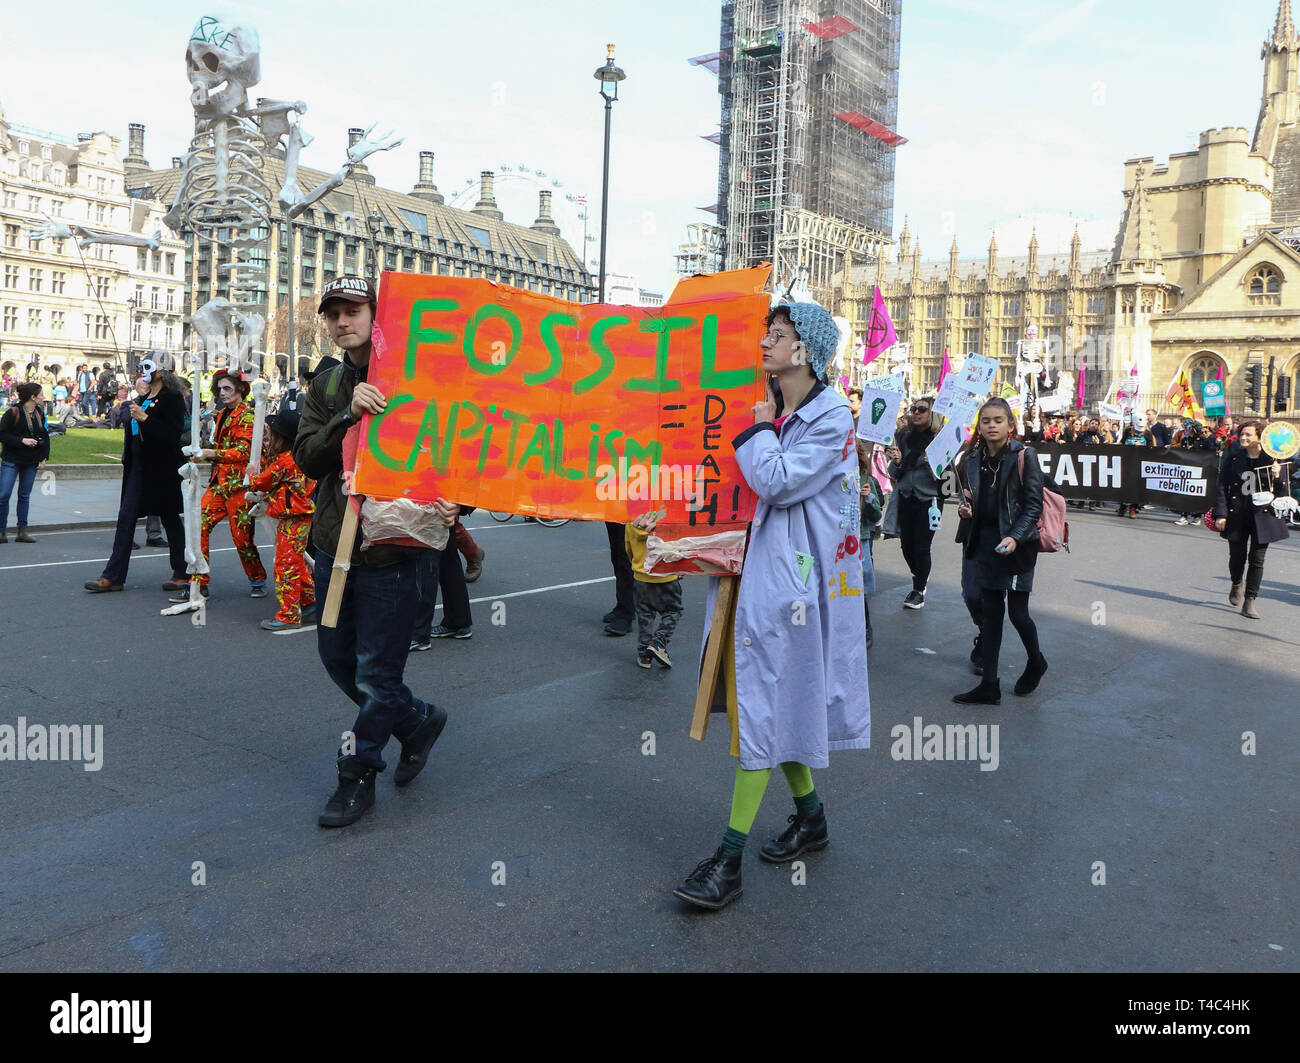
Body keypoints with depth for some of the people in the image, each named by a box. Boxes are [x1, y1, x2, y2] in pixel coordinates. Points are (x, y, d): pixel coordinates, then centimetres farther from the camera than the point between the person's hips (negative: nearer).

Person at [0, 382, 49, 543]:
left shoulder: (40, 414, 6)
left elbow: (45, 436, 12)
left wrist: (44, 458, 5)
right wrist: (22, 440, -20)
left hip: (32, 462, 5)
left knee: (25, 496, 8)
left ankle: (22, 531, 12)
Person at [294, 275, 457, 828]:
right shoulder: (327, 385, 9)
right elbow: (307, 458, -3)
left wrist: (454, 503, -24)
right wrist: (349, 416, -20)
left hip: (392, 548, -7)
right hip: (334, 542, 7)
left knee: (377, 669, 2)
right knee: (337, 657, 17)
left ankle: (358, 774, 20)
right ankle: (417, 720, 36)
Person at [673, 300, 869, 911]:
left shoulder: (831, 418, -11)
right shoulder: (768, 407, 12)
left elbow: (776, 482, -21)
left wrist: (758, 430, -7)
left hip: (791, 574, -8)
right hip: (757, 563, 8)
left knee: (764, 703, -7)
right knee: (770, 698, 15)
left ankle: (729, 859, -2)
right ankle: (810, 817, 33)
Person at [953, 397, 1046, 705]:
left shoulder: (1023, 456, -8)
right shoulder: (974, 459, 8)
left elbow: (1034, 503, -10)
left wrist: (1015, 537, -21)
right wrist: (966, 509, -4)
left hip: (1017, 544, -5)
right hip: (986, 541, 5)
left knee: (1018, 613, -1)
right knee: (989, 613, 6)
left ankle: (1035, 662, 30)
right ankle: (989, 686, 11)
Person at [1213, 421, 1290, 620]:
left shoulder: (1270, 460, 0)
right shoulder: (1233, 457, 0)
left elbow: (1281, 492, 5)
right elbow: (1222, 486, 1)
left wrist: (1277, 477, -16)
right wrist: (1220, 514, -6)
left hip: (1262, 516, -1)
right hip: (1236, 514, 1)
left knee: (1257, 559, -2)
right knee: (1237, 555, 10)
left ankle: (1249, 601, 9)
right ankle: (1236, 585, 42)